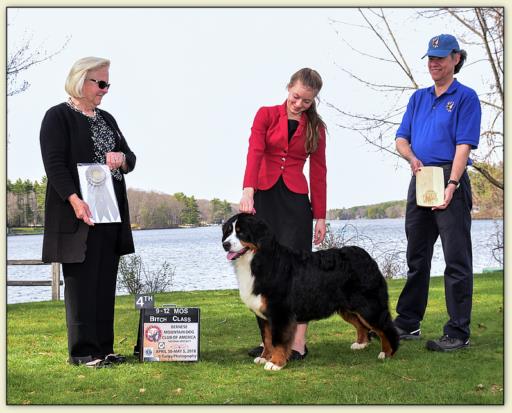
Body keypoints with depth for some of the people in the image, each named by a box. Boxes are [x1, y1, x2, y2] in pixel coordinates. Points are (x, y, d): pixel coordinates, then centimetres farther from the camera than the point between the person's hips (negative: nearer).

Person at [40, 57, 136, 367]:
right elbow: (54, 163, -12)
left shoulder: (107, 120, 19)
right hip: (80, 213, -7)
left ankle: (103, 347, 14)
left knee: (106, 281, 8)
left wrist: (122, 158, -3)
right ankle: (83, 351, 2)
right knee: (82, 281, -4)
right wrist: (74, 199, -24)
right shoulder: (58, 117, -3)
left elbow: (130, 159, 21)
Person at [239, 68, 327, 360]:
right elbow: (255, 152, -10)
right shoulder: (266, 115, 5)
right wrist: (248, 190, -26)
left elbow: (318, 172, 9)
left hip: (295, 199, 0)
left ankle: (298, 343, -9)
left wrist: (320, 215, 5)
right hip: (263, 197, 1)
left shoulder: (316, 127, 9)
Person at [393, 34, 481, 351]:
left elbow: (464, 146, -12)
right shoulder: (418, 98, 16)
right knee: (416, 256, 13)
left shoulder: (466, 97, -3)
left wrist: (452, 185, -21)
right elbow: (401, 138, 13)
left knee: (457, 259, -4)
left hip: (450, 180, -7)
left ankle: (458, 333, 0)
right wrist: (412, 158, -9)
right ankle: (408, 323, 22)